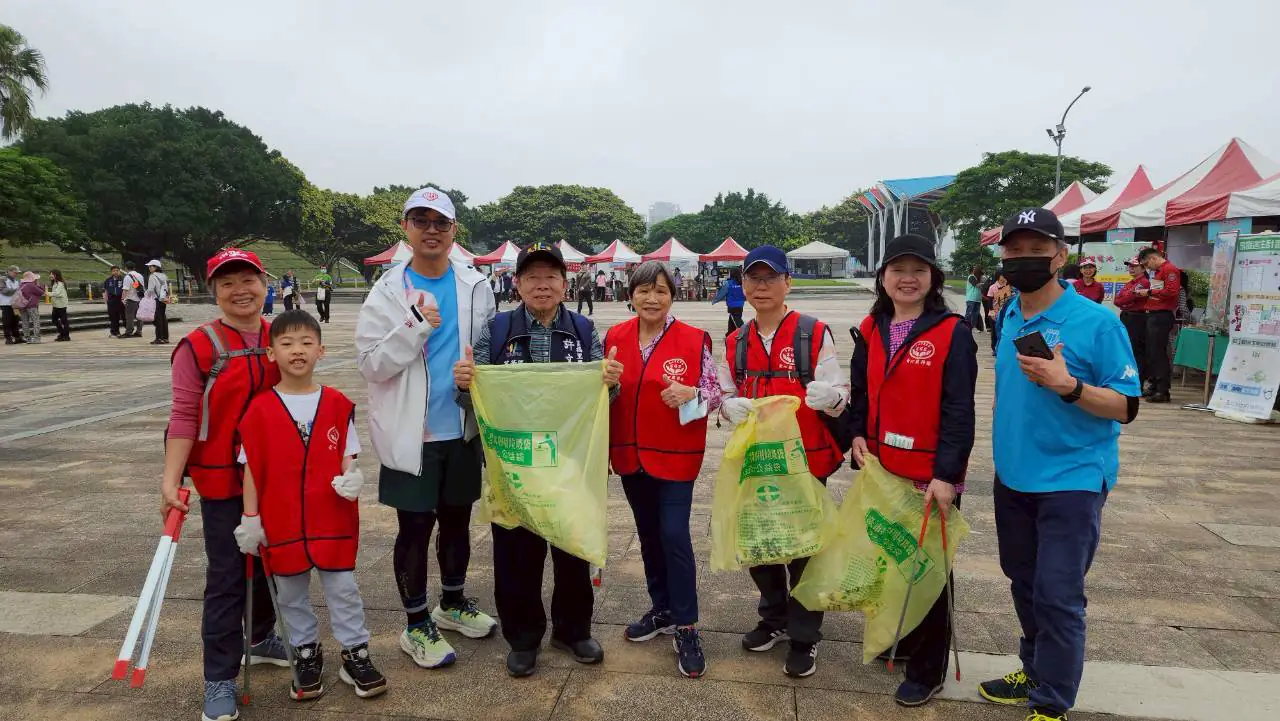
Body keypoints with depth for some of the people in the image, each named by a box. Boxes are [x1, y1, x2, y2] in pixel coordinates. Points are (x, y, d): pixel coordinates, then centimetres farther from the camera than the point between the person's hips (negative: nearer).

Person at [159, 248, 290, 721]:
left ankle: (262, 638, 41)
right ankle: (220, 678, 14)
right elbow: (184, 416, -12)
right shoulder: (197, 347, -11)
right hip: (222, 480, -4)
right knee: (227, 577, 2)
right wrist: (171, 480, -17)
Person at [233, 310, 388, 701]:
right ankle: (307, 655, 34)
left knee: (343, 589, 9)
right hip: (282, 522, 1)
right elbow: (251, 468, -2)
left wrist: (351, 477, -19)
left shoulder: (338, 404, -3)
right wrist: (250, 518, -2)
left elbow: (348, 455, 2)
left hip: (333, 519, 0)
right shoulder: (260, 409, -6)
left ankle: (356, 654, 24)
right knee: (291, 595, 15)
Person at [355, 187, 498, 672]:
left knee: (457, 521, 16)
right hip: (411, 433, -3)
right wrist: (415, 326, -22)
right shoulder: (387, 293, -5)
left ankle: (452, 604, 37)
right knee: (414, 528, 5)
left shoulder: (475, 287, 3)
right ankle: (416, 624, 23)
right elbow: (370, 365, -11)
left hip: (462, 430, 3)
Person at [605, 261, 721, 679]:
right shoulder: (614, 338, 2)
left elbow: (714, 393, -6)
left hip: (675, 455, -4)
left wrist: (690, 394, -24)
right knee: (648, 534, 16)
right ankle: (662, 609, 33)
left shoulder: (694, 340, -9)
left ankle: (686, 628, 8)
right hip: (630, 454, 5)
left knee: (674, 536, -6)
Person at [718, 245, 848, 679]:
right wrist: (732, 407, -10)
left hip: (805, 460, -4)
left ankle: (804, 637, 25)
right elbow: (726, 396, 13)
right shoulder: (735, 343, 5)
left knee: (803, 549, 6)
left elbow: (838, 398, -8)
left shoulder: (815, 334, -9)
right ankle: (775, 619, 38)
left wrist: (829, 395, -31)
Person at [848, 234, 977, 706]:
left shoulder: (953, 332, -11)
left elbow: (958, 410, -14)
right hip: (882, 470, 6)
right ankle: (898, 639, 41)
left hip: (931, 476, -5)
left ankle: (927, 671, 21)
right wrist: (858, 435, 0)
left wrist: (946, 474, -19)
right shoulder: (871, 330, 6)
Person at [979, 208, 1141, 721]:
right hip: (1013, 475, 6)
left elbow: (1126, 407, -13)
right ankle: (1037, 673, 37)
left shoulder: (1097, 322, -14)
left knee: (1057, 596, -2)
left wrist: (1067, 385, -28)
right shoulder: (1008, 317, 4)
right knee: (1024, 584, 18)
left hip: (1072, 479, -6)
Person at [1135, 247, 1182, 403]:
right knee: (1151, 352, 11)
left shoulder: (1170, 269, -9)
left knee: (1159, 353, -9)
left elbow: (1171, 291, -18)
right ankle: (1155, 387, 18)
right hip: (1152, 314, 10)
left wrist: (1149, 292, -12)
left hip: (1162, 315, -10)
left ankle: (1163, 391, -7)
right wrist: (1144, 293, 7)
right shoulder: (1157, 272, 20)